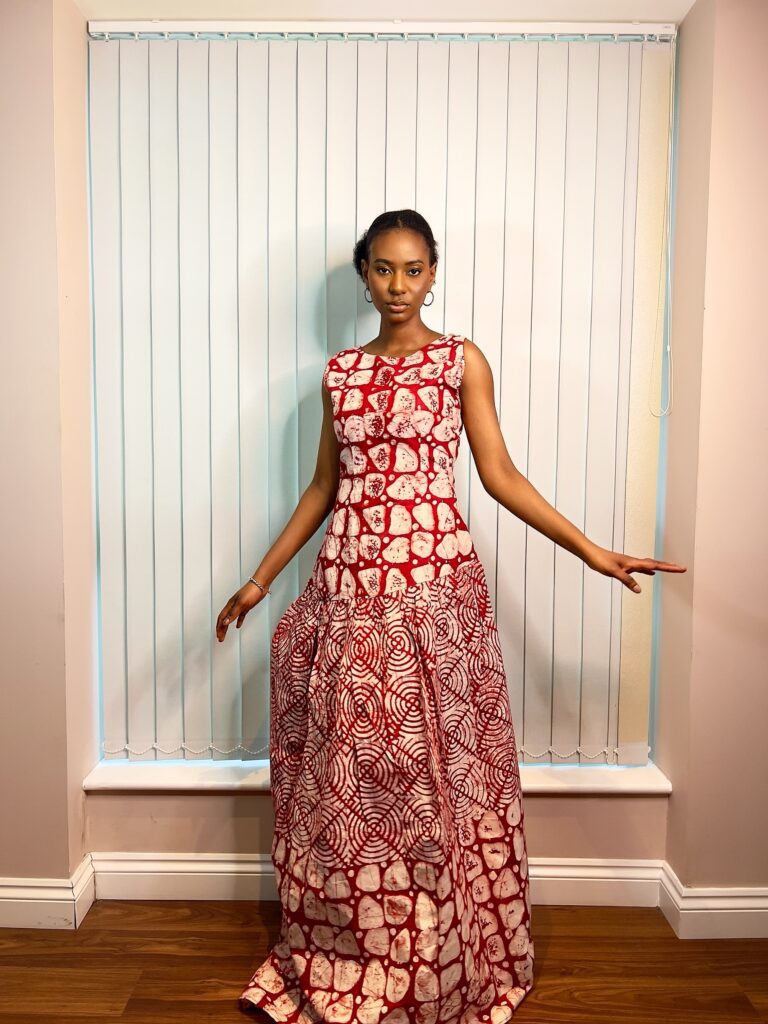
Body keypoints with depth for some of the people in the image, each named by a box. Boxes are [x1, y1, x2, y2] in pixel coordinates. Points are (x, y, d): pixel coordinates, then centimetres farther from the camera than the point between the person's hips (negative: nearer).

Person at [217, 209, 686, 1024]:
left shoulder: (462, 360, 3)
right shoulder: (340, 370, 12)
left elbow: (498, 473, 0)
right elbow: (324, 484, 14)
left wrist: (589, 548, -8)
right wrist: (261, 578, 13)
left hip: (435, 580, -3)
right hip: (348, 582, 4)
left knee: (433, 765, 4)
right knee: (344, 770, 10)